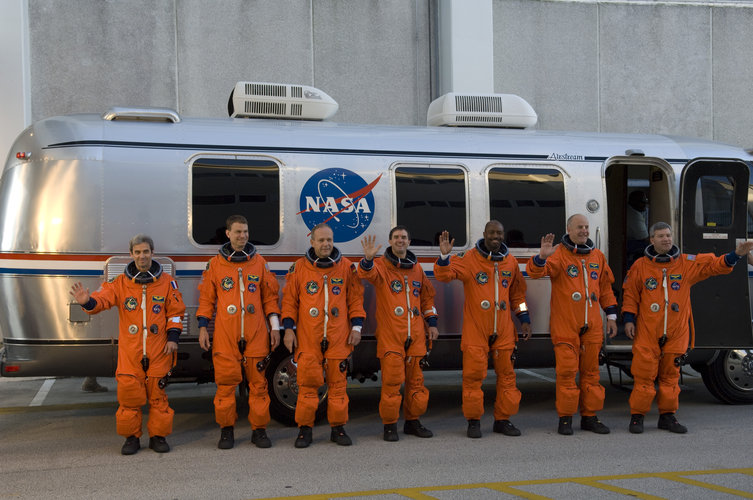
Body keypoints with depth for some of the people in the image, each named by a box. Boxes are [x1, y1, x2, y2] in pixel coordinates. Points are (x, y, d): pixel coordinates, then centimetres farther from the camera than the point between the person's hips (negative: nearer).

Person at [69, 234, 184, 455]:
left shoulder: (167, 282, 6)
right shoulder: (121, 283, 5)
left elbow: (176, 311, 9)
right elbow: (103, 298, -8)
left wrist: (173, 337, 0)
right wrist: (88, 301, -31)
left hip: (158, 352, 0)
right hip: (130, 352, 0)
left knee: (157, 395, 4)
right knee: (129, 395, 0)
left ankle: (158, 435, 17)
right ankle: (131, 437, 14)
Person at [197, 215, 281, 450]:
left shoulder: (259, 262, 10)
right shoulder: (215, 264, 7)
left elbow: (270, 296, 13)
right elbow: (206, 298, 11)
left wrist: (274, 326, 8)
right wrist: (203, 327, 5)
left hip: (256, 333, 1)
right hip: (225, 334, -1)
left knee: (258, 381, 2)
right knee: (226, 381, -1)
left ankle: (259, 429, 11)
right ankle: (227, 430, 11)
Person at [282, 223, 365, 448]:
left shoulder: (346, 267, 7)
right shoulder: (299, 267, 4)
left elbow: (355, 299, 10)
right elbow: (289, 300, 7)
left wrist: (356, 327, 3)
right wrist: (289, 328, 1)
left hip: (339, 338, 1)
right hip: (308, 338, -1)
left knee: (337, 382, 4)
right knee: (308, 383, -1)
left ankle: (338, 428, 14)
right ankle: (305, 429, 9)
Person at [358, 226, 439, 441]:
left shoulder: (416, 268, 14)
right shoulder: (381, 266, -2)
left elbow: (427, 295, 24)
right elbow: (367, 273, -24)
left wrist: (431, 323, 18)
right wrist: (368, 259, -46)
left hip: (415, 335, 5)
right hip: (390, 335, -5)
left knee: (415, 379, 10)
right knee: (392, 380, -6)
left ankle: (412, 421, 24)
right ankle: (390, 425, 6)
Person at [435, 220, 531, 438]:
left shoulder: (510, 262, 10)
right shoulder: (469, 258, -3)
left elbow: (517, 293, 20)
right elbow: (444, 274, -11)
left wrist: (524, 320, 15)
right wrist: (444, 256, -29)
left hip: (503, 330, 4)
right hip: (475, 329, -4)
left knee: (506, 373, 7)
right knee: (474, 374, -3)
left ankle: (503, 419, 19)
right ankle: (473, 421, 8)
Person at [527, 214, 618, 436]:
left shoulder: (597, 256, 13)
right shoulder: (559, 254, -3)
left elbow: (606, 288, 20)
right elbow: (535, 272, -19)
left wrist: (611, 316, 15)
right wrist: (542, 256, -39)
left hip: (592, 326, 5)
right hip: (565, 325, -5)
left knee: (590, 371, 9)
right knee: (567, 371, -3)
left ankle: (590, 417, 17)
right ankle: (565, 418, 5)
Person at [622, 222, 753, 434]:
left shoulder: (688, 263, 6)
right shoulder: (640, 266, 3)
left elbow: (714, 265, 1)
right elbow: (630, 295, 7)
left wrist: (736, 254, -14)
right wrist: (629, 319, 0)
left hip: (677, 333, 2)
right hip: (647, 332, -2)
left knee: (670, 375, 9)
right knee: (644, 374, -3)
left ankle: (667, 416, 20)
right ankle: (637, 416, 6)